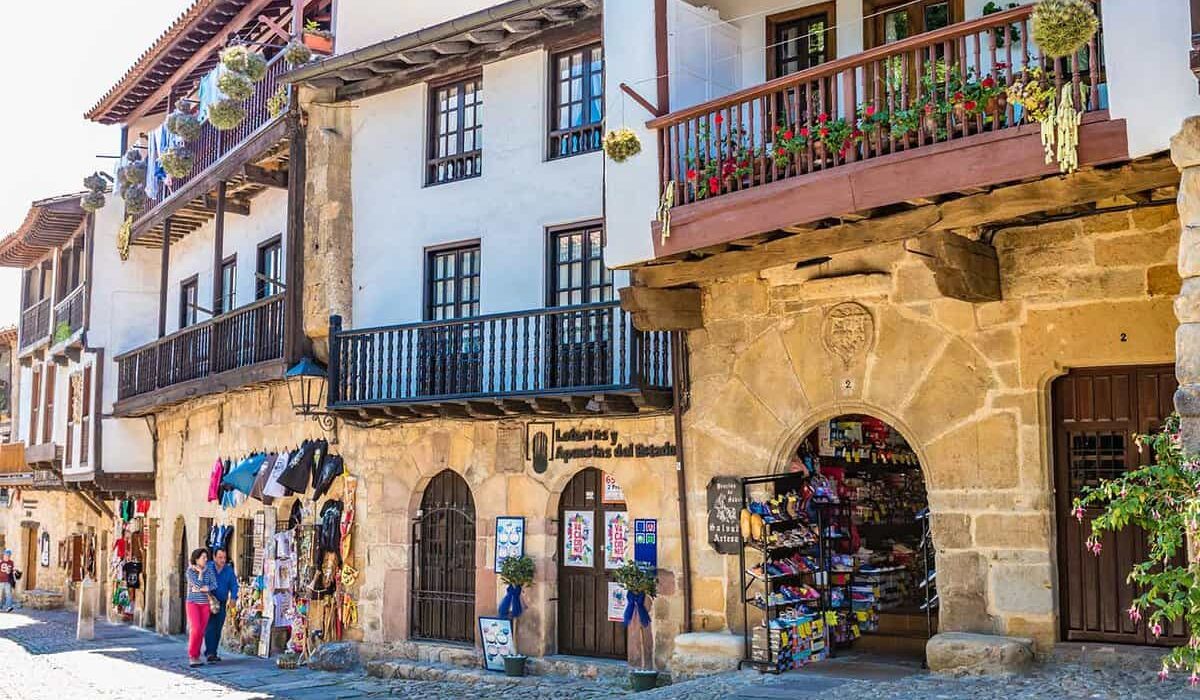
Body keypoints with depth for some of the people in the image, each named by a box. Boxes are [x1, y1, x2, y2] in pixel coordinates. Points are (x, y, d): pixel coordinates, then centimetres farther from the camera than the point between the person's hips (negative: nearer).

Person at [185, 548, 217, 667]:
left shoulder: (208, 570, 4)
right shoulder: (190, 571, -5)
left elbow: (214, 585, -5)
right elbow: (198, 585, -17)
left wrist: (200, 589, -14)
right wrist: (200, 572, -9)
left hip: (205, 604, 3)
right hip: (193, 603, -3)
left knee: (201, 631, 1)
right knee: (195, 629, -17)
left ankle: (196, 656, 10)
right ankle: (191, 656, -7)